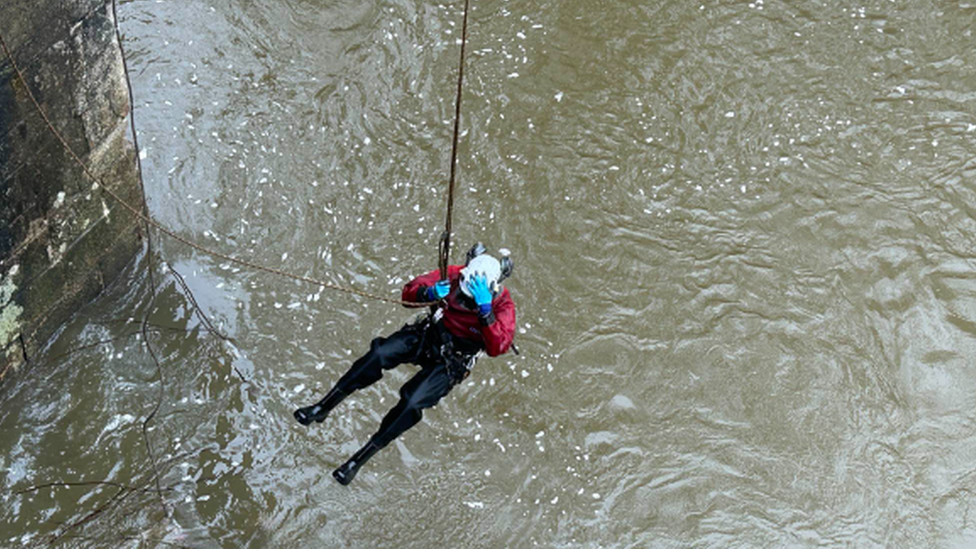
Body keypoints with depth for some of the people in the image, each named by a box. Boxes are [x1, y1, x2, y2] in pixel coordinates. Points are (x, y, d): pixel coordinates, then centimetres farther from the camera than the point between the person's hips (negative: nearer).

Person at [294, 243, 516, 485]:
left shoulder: (502, 303, -20)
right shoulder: (455, 275, -11)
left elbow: (497, 347, -35)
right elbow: (409, 291, -6)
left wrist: (485, 309, -44)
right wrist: (430, 293, -29)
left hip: (452, 360, -3)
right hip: (428, 334, 3)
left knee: (411, 404, -23)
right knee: (379, 354, -25)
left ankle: (360, 458, -8)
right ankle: (323, 407, -14)